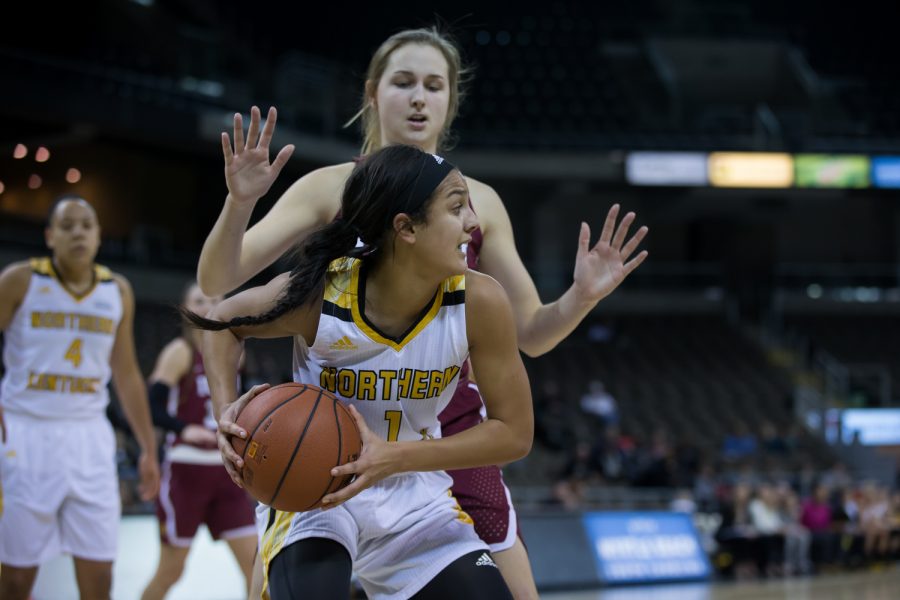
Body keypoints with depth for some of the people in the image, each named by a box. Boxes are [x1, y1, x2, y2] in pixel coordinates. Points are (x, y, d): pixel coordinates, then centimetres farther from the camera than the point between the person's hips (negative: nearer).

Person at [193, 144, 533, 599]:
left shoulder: (479, 302, -19)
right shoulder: (318, 293, -23)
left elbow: (514, 432, -12)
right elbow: (224, 323, -2)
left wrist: (395, 456, -24)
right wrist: (228, 411, -20)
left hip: (416, 497, 3)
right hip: (311, 491, -3)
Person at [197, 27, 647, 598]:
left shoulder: (479, 202, 7)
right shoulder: (332, 189, 1)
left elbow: (531, 334, 10)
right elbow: (216, 282, -8)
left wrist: (581, 297, -11)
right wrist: (240, 203, -27)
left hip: (451, 431, 2)